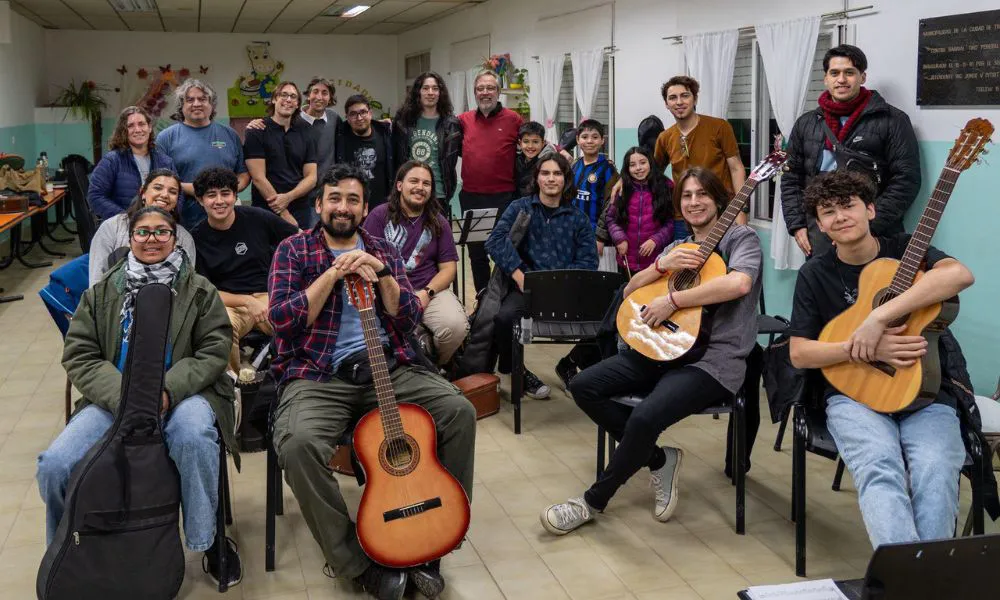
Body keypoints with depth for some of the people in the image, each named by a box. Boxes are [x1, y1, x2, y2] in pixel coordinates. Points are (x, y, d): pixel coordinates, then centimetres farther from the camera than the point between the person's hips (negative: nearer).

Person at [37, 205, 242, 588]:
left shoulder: (198, 290, 9)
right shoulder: (102, 293, 14)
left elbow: (214, 351, 1)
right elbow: (79, 355, 6)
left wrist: (168, 390, -18)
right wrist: (123, 396, -14)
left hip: (182, 393, -2)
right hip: (113, 397, 2)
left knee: (194, 438, -38)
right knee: (55, 465, -22)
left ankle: (209, 541, -15)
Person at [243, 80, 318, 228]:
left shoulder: (306, 133, 9)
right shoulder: (257, 132, -3)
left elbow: (311, 177, 5)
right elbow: (258, 178, -10)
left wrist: (288, 197, -14)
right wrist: (284, 215, -13)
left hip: (301, 210, 3)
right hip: (266, 210, -3)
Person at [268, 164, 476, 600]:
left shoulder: (383, 252, 16)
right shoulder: (293, 250, 6)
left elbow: (409, 319, 6)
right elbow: (282, 319, -8)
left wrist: (382, 277, -11)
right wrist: (334, 273, -13)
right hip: (318, 376, -3)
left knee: (460, 411, -18)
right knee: (298, 443, -34)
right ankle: (360, 563, -18)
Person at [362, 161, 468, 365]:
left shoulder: (438, 222, 13)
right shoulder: (380, 215, 4)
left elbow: (448, 267, 9)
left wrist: (427, 293, -10)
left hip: (430, 289, 3)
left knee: (456, 326, -26)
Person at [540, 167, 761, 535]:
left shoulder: (741, 238, -1)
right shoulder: (677, 248, 20)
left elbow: (739, 283, -25)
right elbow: (630, 292, 12)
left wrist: (671, 301, -19)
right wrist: (662, 265, -7)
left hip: (714, 358, -8)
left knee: (645, 418, -31)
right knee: (583, 386, -8)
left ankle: (594, 502, -9)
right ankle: (658, 460, 2)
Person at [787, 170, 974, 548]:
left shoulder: (905, 249, 5)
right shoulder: (815, 275, 9)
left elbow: (960, 274, -17)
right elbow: (798, 353, 4)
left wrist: (877, 318, -25)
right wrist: (861, 350, -14)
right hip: (854, 393, 0)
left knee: (936, 472, -31)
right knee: (879, 466, -33)